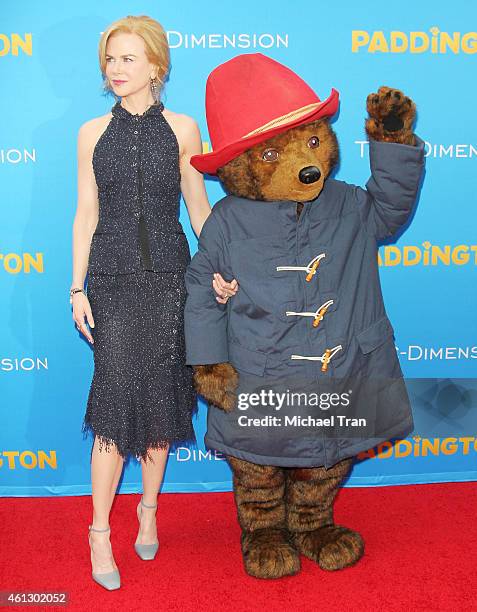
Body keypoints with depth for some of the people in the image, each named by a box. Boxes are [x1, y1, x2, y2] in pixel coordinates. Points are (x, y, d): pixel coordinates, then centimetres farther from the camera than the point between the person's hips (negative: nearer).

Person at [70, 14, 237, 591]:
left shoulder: (182, 128, 3)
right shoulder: (93, 133, 6)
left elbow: (199, 206, 4)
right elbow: (86, 213, 5)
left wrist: (217, 268, -10)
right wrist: (77, 288, 1)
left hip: (168, 277, 0)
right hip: (112, 278, 0)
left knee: (161, 393, 7)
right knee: (117, 397, -3)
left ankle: (149, 510, 28)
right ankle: (99, 532, 12)